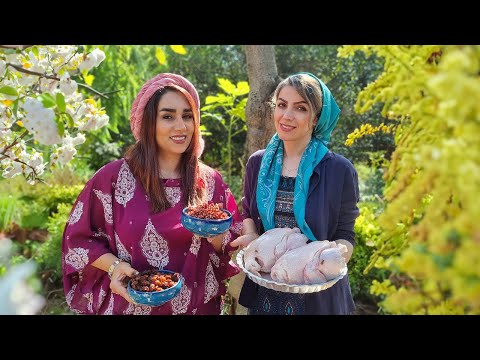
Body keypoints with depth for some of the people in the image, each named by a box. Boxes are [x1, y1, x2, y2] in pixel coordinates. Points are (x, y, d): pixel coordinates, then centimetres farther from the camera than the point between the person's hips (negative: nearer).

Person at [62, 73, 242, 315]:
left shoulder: (210, 182, -4)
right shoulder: (113, 177, -11)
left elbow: (231, 247, 2)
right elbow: (78, 238, -2)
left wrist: (214, 234, -18)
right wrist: (113, 265, -18)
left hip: (197, 307, 2)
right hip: (129, 306, -2)